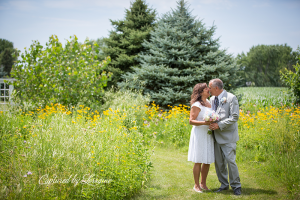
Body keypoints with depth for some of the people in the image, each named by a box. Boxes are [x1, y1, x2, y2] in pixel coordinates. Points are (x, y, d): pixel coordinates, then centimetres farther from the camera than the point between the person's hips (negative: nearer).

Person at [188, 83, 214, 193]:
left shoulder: (208, 102, 11)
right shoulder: (196, 105, -12)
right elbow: (191, 121, -15)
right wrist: (204, 122, -26)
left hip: (208, 135, 7)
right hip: (199, 135, -7)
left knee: (208, 161, 11)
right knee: (198, 162, 0)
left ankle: (203, 184, 24)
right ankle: (196, 185, 12)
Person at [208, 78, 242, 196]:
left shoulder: (231, 98, -8)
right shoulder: (212, 99, 13)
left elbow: (234, 117, -13)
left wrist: (219, 125, -19)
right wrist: (211, 124, 2)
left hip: (228, 136, -6)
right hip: (216, 136, 6)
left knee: (230, 160, -8)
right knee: (218, 162, 8)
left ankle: (236, 186, 5)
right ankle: (224, 184, 22)